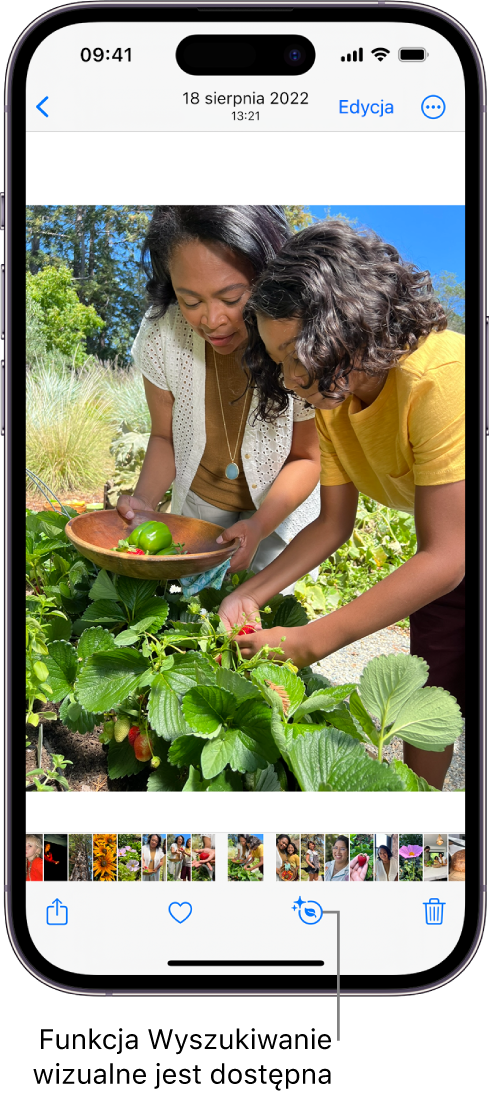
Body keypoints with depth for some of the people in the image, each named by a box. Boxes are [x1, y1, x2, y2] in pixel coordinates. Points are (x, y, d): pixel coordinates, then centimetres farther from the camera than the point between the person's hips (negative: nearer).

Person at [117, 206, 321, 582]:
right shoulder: (162, 334, -25)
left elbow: (306, 456, -17)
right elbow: (165, 437, -9)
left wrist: (259, 526, -32)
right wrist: (145, 501, -28)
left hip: (282, 507, -2)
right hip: (198, 504, 2)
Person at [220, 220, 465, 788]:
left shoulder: (440, 381, -35)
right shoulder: (330, 394, -10)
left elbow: (446, 558, -33)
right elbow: (333, 524, 0)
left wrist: (310, 641, -32)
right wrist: (250, 594, -13)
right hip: (444, 557, 6)